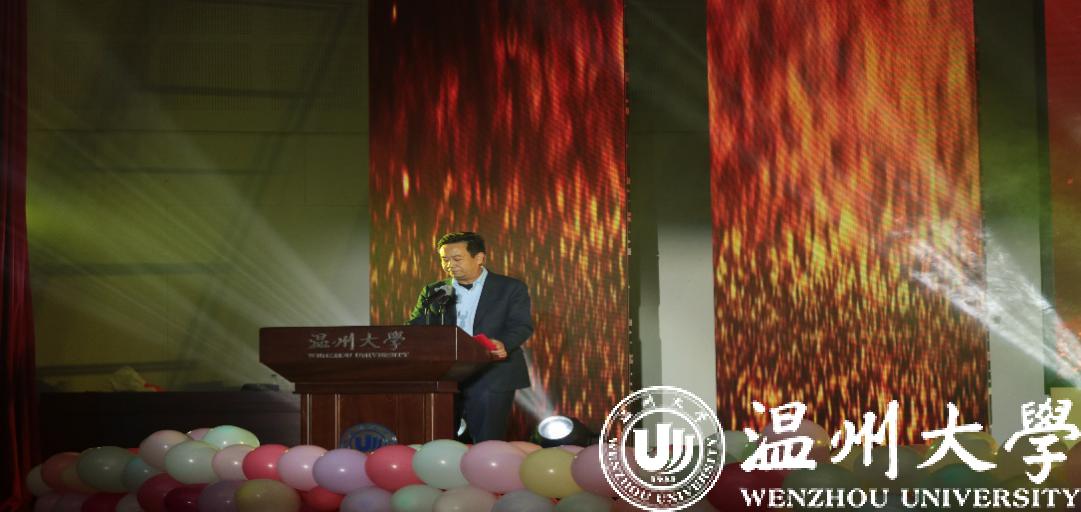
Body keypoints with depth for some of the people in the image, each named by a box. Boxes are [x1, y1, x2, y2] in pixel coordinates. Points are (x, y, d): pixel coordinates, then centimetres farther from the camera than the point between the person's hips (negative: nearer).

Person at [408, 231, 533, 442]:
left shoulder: (511, 288, 4)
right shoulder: (434, 292, 14)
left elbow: (522, 326, -6)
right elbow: (416, 328, 10)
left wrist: (503, 344, -25)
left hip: (491, 378, -3)